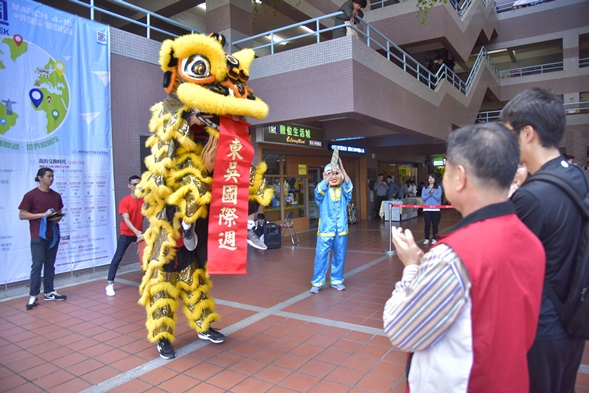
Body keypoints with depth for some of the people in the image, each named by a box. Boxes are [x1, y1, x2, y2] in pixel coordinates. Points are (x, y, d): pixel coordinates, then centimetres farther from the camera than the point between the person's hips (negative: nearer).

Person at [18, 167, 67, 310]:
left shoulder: (56, 195, 10)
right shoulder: (30, 195, -5)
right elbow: (22, 215, -7)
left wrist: (58, 218, -4)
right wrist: (43, 214, -16)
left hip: (53, 235, 5)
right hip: (38, 236, -5)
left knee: (50, 264, 10)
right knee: (37, 265, -4)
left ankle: (49, 292, 18)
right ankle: (33, 296, 4)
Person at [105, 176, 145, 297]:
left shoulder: (144, 200, -4)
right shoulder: (124, 201, -13)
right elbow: (126, 219, -21)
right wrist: (136, 232, -33)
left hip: (139, 232, 4)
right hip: (126, 233, -4)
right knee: (117, 257, -7)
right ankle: (110, 283, -2)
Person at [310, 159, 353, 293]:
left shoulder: (343, 190, 3)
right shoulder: (322, 190, -2)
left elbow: (348, 185, -19)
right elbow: (321, 188, -26)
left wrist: (342, 169, -31)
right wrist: (330, 174, -37)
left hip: (341, 229, 3)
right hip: (325, 229, -2)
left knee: (340, 256, 11)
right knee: (321, 256, -1)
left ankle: (336, 280, 27)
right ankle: (317, 282, 10)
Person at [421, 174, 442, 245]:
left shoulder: (438, 188, 5)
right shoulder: (425, 188, 9)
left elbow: (438, 197, -6)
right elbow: (423, 198, 0)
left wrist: (432, 193, -14)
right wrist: (429, 194, -12)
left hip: (436, 209, -1)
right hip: (426, 209, 1)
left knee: (435, 224, 3)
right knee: (427, 224, 0)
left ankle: (434, 239, 12)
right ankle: (426, 239, 8)